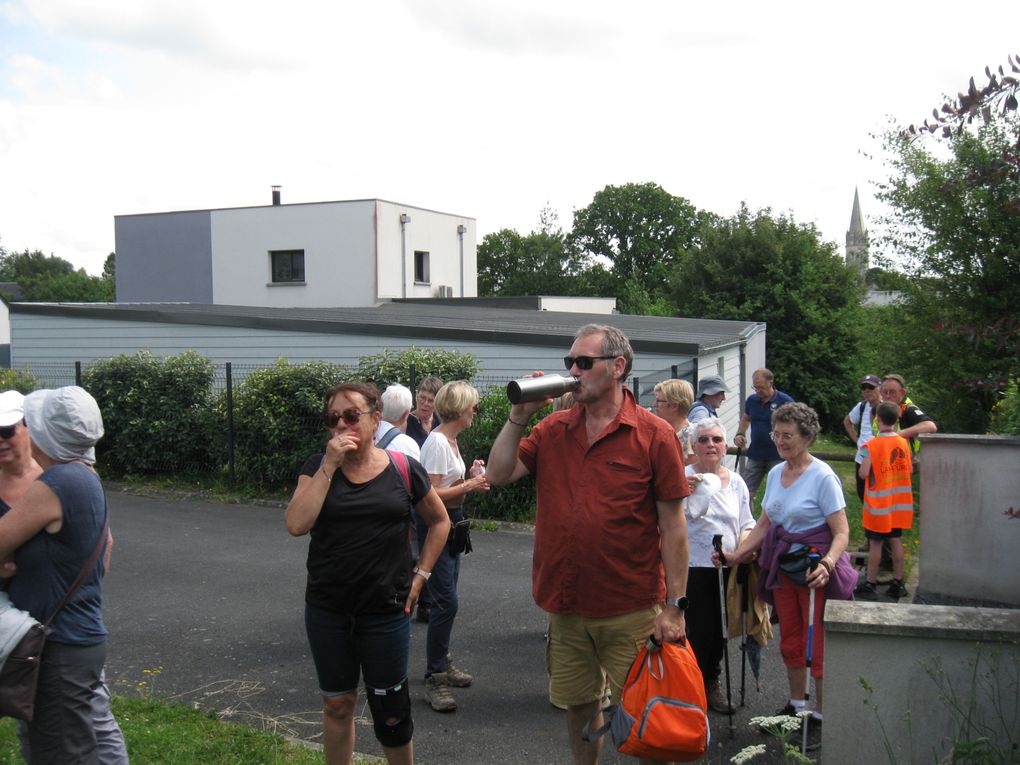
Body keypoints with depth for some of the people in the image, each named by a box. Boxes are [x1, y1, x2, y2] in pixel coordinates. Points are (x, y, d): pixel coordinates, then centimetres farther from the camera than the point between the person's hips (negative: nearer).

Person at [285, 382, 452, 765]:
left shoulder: (404, 470, -4)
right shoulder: (318, 467, -1)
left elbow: (439, 521, 10)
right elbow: (297, 525, -17)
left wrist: (420, 575, 3)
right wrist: (330, 466, -19)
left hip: (386, 610, -1)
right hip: (327, 610, 1)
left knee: (390, 710, 9)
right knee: (337, 705, 15)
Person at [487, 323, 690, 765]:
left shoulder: (655, 435, -8)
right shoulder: (553, 429, 5)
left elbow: (673, 527, -8)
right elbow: (498, 475, 0)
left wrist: (674, 607, -11)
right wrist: (520, 415, -7)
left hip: (631, 611, -4)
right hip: (565, 607, 4)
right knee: (578, 707, 18)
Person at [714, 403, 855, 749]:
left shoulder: (822, 476, -14)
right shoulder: (776, 473, 7)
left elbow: (841, 532, -16)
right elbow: (764, 525, 13)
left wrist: (826, 565, -32)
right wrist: (736, 555, 4)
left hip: (815, 568, -7)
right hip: (782, 565, 7)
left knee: (818, 646, -1)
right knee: (790, 641, 16)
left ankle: (821, 717, 12)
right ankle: (796, 706, 31)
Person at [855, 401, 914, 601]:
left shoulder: (871, 446, -16)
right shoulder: (904, 443, 0)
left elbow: (863, 473, -18)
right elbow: (910, 470, 6)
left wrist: (863, 463, 1)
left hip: (878, 503, -4)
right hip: (899, 503, 5)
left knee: (876, 543, 1)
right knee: (896, 541, 11)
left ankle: (870, 584, 8)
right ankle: (898, 583, 17)